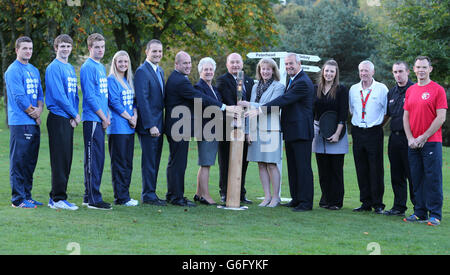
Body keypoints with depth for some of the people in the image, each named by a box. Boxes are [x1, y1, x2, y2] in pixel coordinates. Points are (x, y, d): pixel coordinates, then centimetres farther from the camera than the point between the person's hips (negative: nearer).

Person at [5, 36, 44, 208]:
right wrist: (33, 114, -7)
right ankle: (18, 199, -3)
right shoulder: (13, 70, -7)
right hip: (20, 123, -8)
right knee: (19, 161, -6)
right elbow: (19, 97, -13)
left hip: (34, 123, 8)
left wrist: (39, 109, -5)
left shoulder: (34, 70, 18)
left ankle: (27, 196, 18)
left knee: (30, 161, 11)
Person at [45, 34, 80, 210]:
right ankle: (58, 198, -4)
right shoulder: (54, 68, -9)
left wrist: (74, 114, 2)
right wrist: (75, 114, -9)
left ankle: (56, 197, 16)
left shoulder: (71, 68, 18)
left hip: (69, 119, 8)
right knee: (59, 159, -7)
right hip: (58, 118, -8)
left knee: (67, 159, 9)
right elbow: (58, 95, -16)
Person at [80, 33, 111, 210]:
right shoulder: (88, 67, -10)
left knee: (98, 158, 11)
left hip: (100, 120, 9)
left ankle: (89, 196, 18)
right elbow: (90, 96, -15)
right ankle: (93, 199, -5)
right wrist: (103, 118, -11)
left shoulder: (101, 67, 18)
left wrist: (107, 116, 10)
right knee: (93, 158, -8)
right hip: (92, 120, -9)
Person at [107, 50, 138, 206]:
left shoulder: (129, 81, 18)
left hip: (129, 127, 7)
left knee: (128, 163, 8)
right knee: (119, 163, -5)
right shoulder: (111, 80, -5)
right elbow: (114, 102, -12)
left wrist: (135, 116, -1)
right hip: (117, 127, -7)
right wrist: (129, 118, -9)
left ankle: (125, 195, 13)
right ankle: (120, 197, -3)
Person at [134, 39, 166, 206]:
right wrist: (150, 125, -21)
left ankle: (151, 194, 19)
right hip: (148, 125, -9)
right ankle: (148, 195, 4)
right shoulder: (142, 71, -12)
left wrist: (160, 124, 14)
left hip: (158, 124, 9)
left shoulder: (160, 71, 16)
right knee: (149, 161, -3)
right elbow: (142, 100, -17)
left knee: (155, 161, 12)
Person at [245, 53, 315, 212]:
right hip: (290, 132, 10)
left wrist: (259, 110, -23)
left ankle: (306, 202, -3)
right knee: (292, 167, 13)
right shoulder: (292, 80, 17)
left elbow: (284, 100, -22)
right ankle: (296, 199, 20)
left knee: (303, 167, -6)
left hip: (301, 132, -10)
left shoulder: (303, 83, -16)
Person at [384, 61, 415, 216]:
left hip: (409, 137, -7)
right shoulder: (392, 93, 17)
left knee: (412, 174, -6)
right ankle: (399, 207, 16)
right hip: (394, 137, 7)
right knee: (397, 174, 10)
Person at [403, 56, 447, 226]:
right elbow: (406, 117, 13)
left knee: (433, 178, -5)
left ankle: (435, 215, -1)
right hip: (413, 143, 5)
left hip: (431, 142, -5)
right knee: (416, 179, 8)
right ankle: (420, 213, 15)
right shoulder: (410, 91, 14)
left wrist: (423, 137, -11)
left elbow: (441, 118, -8)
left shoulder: (437, 90, -3)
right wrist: (410, 138, 0)